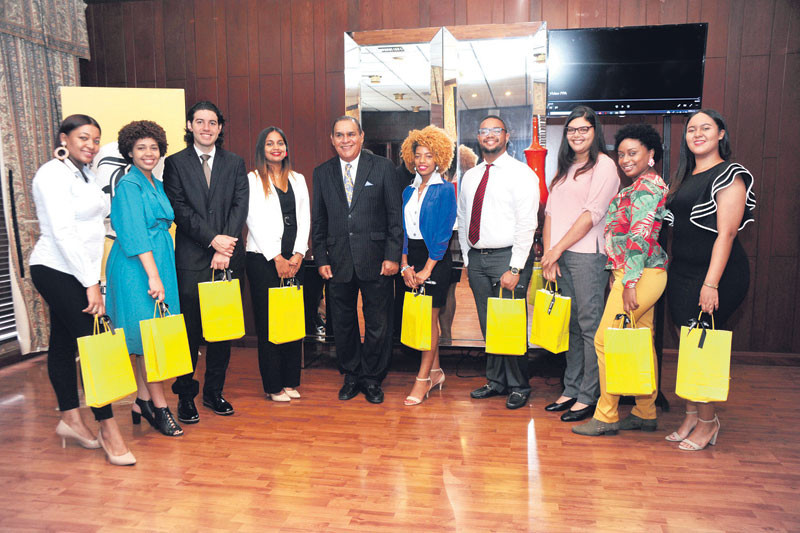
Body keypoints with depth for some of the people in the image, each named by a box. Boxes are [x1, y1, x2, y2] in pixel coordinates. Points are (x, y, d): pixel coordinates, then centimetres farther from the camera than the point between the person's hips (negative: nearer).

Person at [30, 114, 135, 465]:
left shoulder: (84, 174, 14)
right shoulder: (53, 175, -13)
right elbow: (63, 233, -20)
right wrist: (91, 284, -21)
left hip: (75, 272, 9)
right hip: (57, 271, -9)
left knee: (63, 342, 14)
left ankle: (70, 420, 22)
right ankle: (108, 430, -2)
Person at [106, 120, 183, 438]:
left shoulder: (157, 185, 16)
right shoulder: (128, 184, -9)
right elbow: (135, 234, -17)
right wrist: (153, 276, -23)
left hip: (159, 261, 8)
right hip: (137, 267, -8)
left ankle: (143, 401, 19)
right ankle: (158, 406, 4)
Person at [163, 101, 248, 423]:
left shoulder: (235, 164, 12)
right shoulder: (175, 163, 6)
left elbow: (240, 207, 2)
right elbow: (180, 209, -4)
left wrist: (226, 247, -10)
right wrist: (213, 239, -13)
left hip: (228, 257, 2)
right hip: (191, 259, -2)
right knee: (189, 330, 1)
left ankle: (214, 391, 22)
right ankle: (185, 395, 15)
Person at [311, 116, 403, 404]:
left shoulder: (383, 167, 0)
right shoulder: (322, 173, 8)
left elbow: (395, 215, -2)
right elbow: (318, 221, 10)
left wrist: (393, 256, -8)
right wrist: (321, 259, 3)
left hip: (375, 260, -2)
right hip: (338, 261, 3)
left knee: (378, 325, 6)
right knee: (343, 323, 12)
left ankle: (372, 379, 24)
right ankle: (351, 376, 30)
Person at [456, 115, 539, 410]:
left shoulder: (521, 174, -5)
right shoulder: (469, 177, 13)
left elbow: (526, 224, -12)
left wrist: (515, 269, -17)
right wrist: (467, 260, 10)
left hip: (507, 257, -5)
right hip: (476, 257, 6)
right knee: (488, 325, 12)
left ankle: (518, 386, 17)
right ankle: (496, 381, 26)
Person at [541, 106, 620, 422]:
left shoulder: (604, 165, -2)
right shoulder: (565, 168, 20)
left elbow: (593, 213, -11)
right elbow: (551, 211, 13)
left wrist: (558, 249, -9)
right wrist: (548, 254, 1)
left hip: (588, 254, -7)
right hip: (559, 254, 7)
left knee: (590, 326, -3)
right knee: (570, 325, 11)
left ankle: (589, 397, 5)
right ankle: (571, 390, 20)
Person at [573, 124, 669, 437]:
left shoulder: (646, 187, -12)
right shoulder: (644, 186, 20)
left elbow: (641, 236, -20)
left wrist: (630, 281, -23)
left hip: (639, 274, -10)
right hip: (642, 275, 10)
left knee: (607, 340, -7)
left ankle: (606, 417, 2)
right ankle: (646, 414, 22)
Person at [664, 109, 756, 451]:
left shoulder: (730, 176, -7)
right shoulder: (683, 178, 16)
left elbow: (726, 233, -15)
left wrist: (711, 283, -21)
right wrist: (670, 267, 12)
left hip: (717, 273, -7)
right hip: (680, 272, 7)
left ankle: (707, 422, 13)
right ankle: (691, 416, 21)